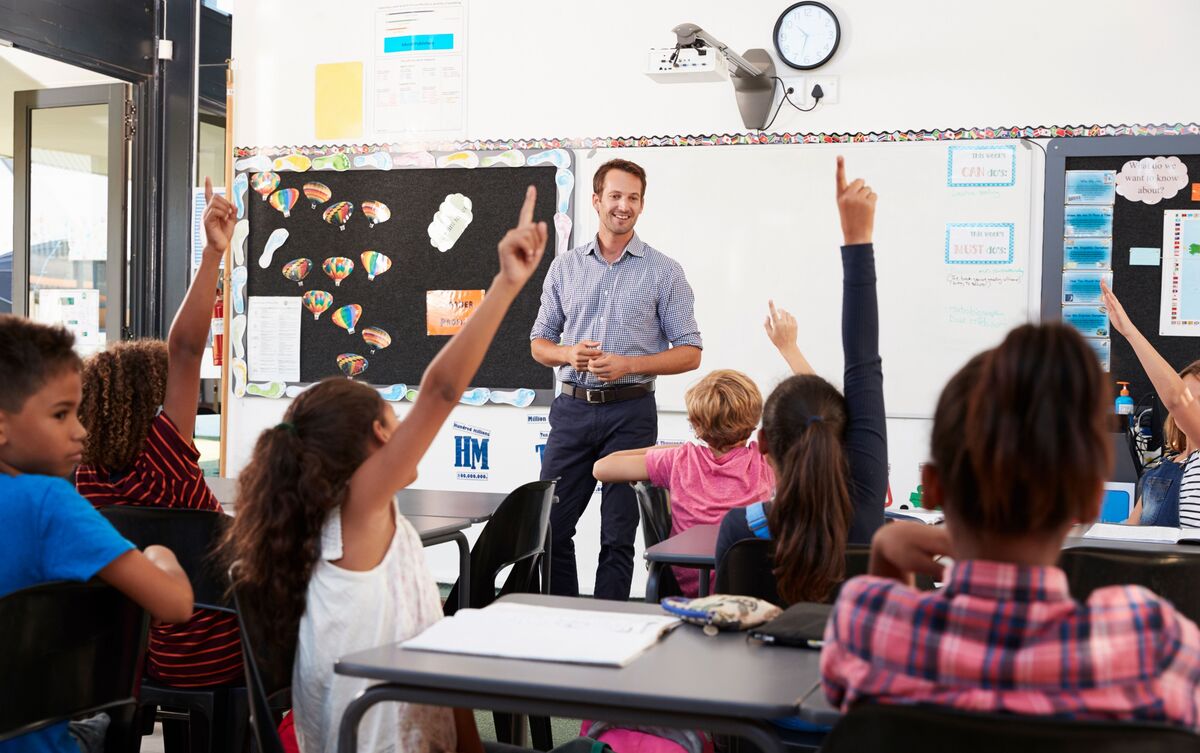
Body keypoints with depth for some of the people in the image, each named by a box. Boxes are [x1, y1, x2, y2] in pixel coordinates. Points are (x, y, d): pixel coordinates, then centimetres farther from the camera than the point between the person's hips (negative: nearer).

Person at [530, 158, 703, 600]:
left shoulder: (664, 272, 1)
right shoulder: (565, 268, 10)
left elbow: (689, 353, -1)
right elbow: (539, 343, 14)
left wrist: (628, 365, -15)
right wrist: (568, 355, -9)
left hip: (630, 411, -3)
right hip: (573, 409, 3)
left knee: (618, 535, 2)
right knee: (550, 525, 4)